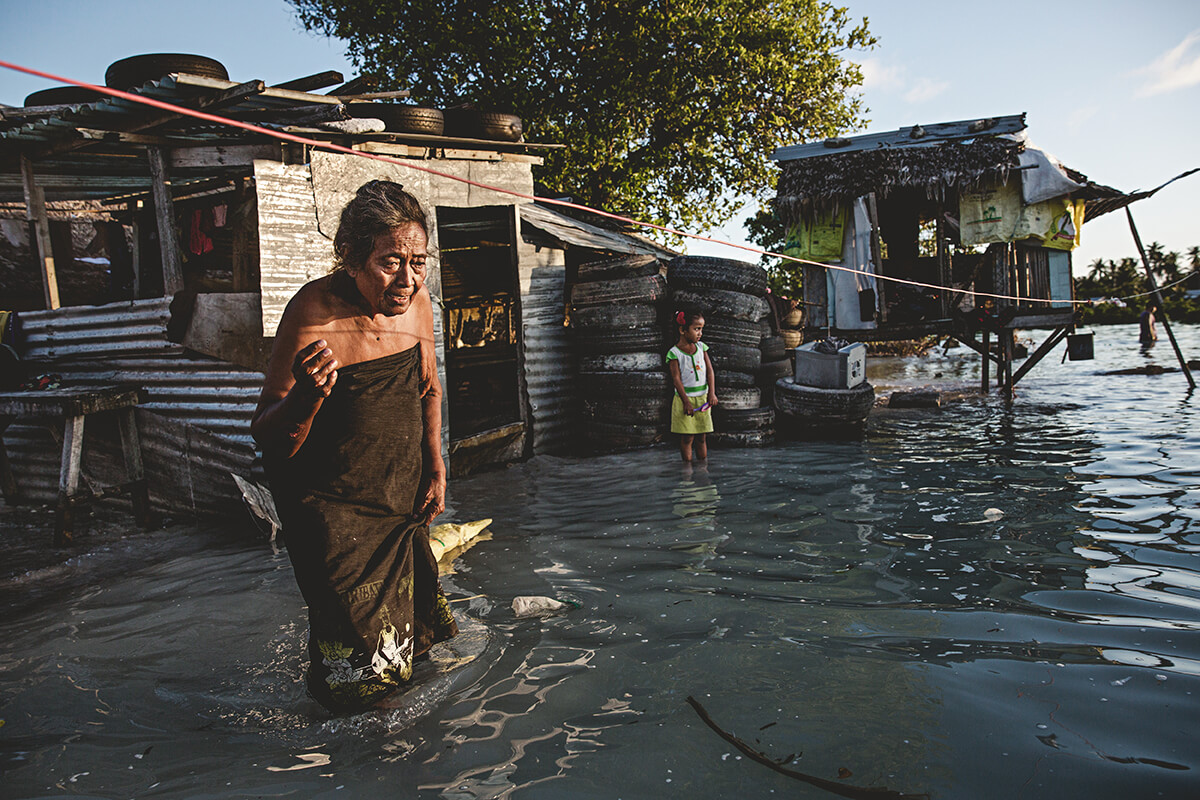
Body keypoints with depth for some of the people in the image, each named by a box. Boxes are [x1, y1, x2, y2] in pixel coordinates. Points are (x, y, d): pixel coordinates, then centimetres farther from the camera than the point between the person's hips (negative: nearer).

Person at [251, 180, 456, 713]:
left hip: (402, 504, 6)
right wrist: (306, 394, -40)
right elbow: (269, 441, -20)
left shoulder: (416, 303, -7)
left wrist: (436, 468, 5)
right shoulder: (315, 312, -25)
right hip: (335, 509, -5)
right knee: (361, 668, 4)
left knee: (407, 641, 22)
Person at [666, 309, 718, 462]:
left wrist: (712, 393, -7)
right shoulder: (674, 353, -9)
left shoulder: (701, 347, 6)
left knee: (701, 438, 10)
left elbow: (710, 370, 4)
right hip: (685, 399, -4)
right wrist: (686, 402, -18)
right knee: (687, 438, -1)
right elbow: (676, 379, -12)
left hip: (703, 399, 4)